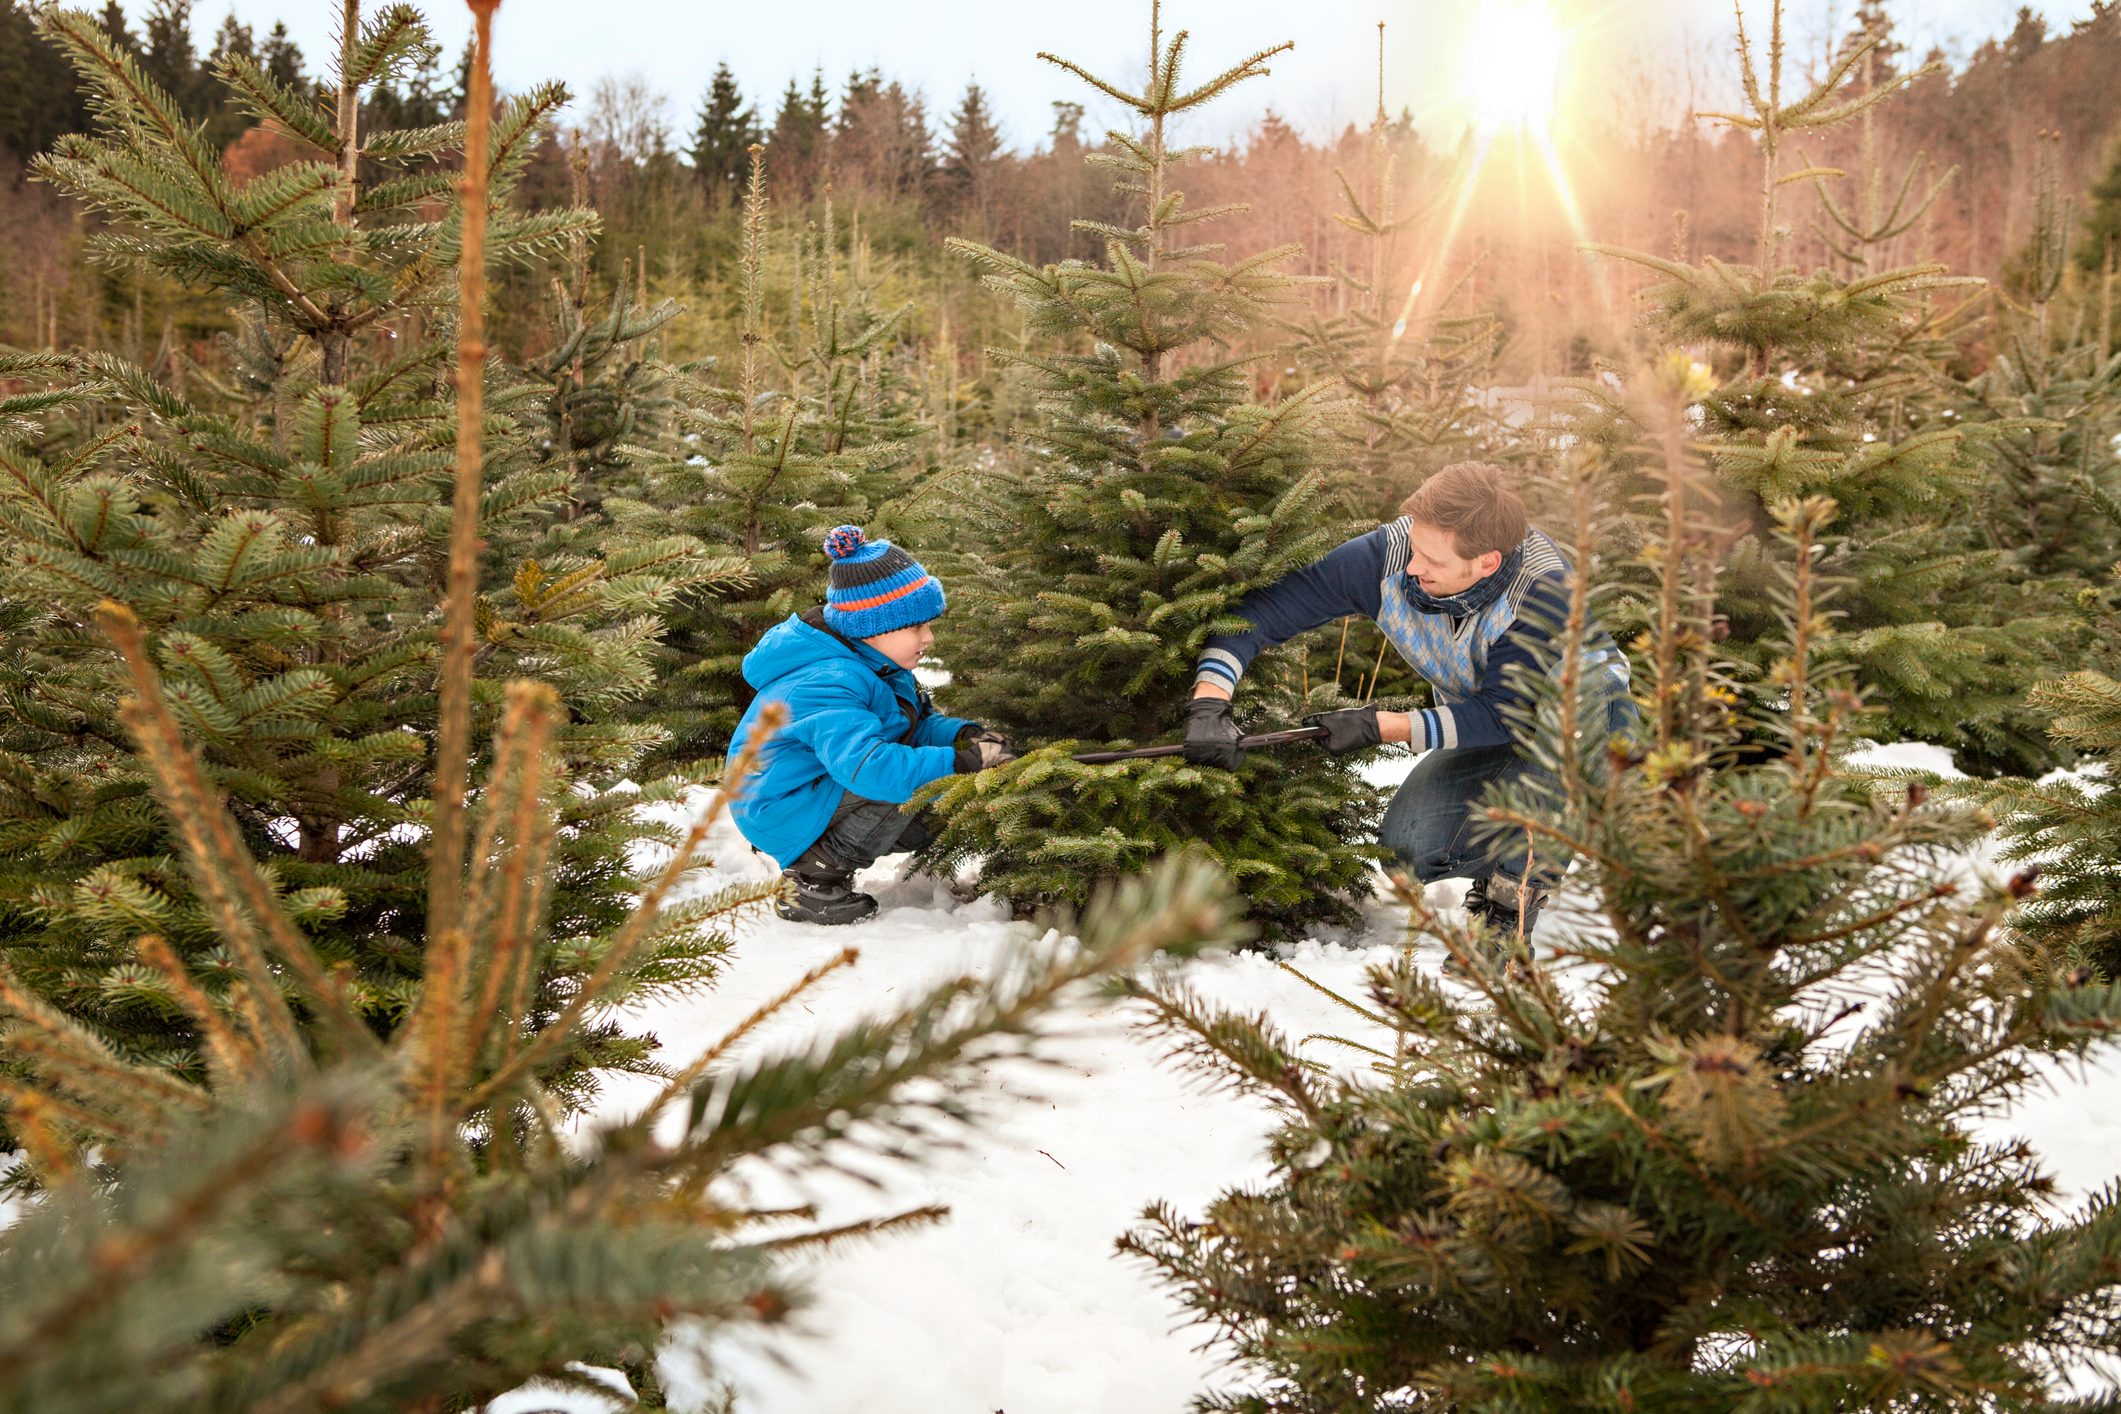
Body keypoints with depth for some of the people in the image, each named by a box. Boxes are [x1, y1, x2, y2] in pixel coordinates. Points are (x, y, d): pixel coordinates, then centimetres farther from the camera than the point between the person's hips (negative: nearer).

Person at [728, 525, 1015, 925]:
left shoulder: (869, 663, 3)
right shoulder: (828, 685, -30)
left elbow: (921, 723, 7)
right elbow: (865, 764, -43)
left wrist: (964, 735, -15)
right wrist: (958, 763, -43)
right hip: (785, 815, -10)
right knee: (910, 774, -25)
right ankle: (812, 878, -16)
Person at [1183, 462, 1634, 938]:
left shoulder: (1543, 588, -36)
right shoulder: (1388, 555, -27)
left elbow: (1506, 713, -30)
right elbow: (1260, 610, -24)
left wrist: (1383, 727, -34)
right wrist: (1208, 706, -37)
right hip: (1485, 729, 3)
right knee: (1409, 846, -19)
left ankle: (1518, 884, -17)